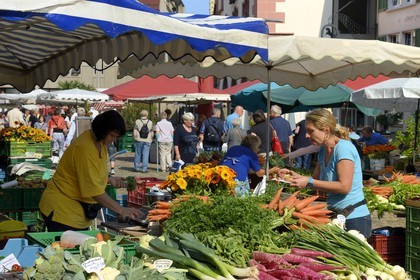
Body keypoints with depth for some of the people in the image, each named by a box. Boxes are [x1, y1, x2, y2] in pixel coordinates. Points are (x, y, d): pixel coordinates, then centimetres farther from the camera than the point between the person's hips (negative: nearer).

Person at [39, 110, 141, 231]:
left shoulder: (100, 143, 7)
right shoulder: (84, 148, -23)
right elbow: (94, 190, -25)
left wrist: (110, 180, 3)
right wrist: (121, 210, -23)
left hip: (78, 211, 9)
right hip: (61, 209, -9)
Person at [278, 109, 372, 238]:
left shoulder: (343, 147, -18)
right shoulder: (323, 151, 9)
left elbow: (344, 187, -23)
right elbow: (316, 179, 14)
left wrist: (309, 182, -23)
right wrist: (295, 176, -3)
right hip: (337, 217, 9)